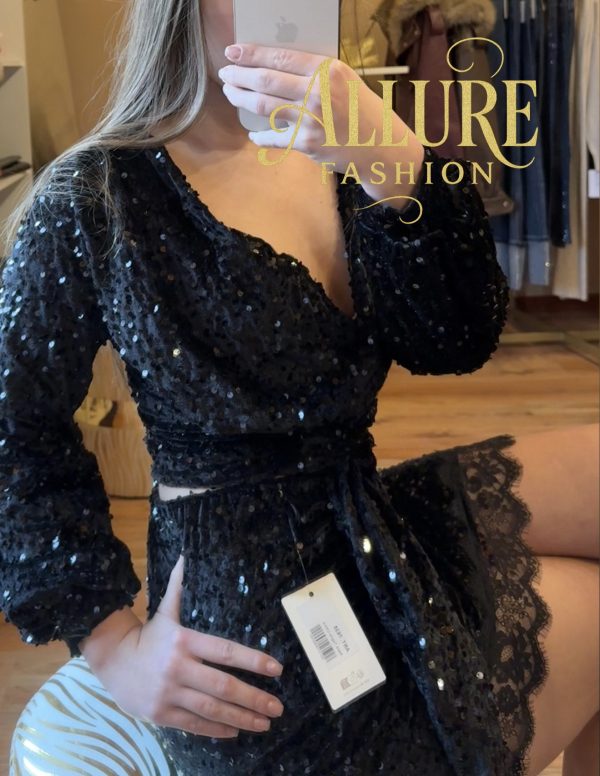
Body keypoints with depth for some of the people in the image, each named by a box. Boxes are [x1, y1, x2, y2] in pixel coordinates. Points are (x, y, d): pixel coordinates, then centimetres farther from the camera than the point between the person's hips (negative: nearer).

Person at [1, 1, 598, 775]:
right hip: (257, 605, -6)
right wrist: (109, 640, -8)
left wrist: (399, 169, -27)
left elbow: (454, 343, -9)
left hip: (373, 528, 6)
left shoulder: (331, 149, 4)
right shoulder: (94, 201, -11)